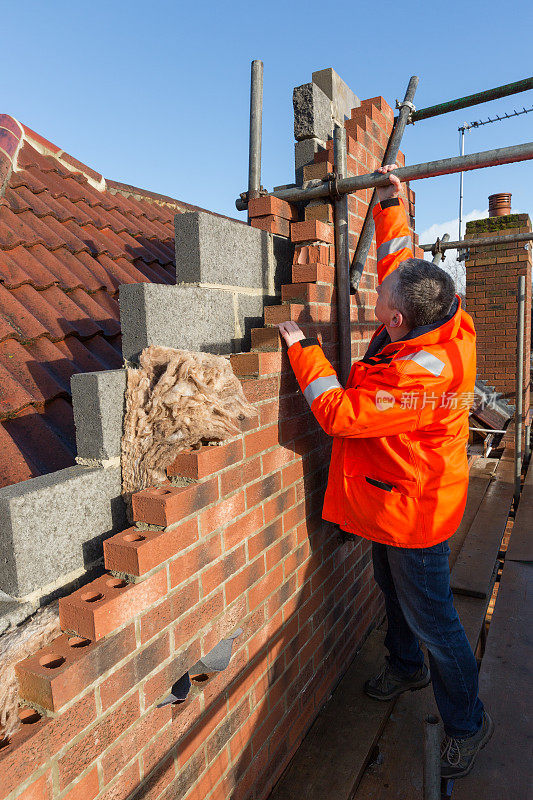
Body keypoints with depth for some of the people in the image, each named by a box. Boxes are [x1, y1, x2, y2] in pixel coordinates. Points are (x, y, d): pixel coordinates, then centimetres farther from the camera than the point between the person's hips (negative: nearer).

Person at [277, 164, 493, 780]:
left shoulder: (420, 376, -36)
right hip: (390, 501, 9)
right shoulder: (437, 318, -9)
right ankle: (406, 666, 54)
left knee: (431, 618, 11)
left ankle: (467, 722, 36)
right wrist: (391, 204, 12)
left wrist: (302, 348, -22)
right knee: (392, 591, 28)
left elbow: (340, 413, -32)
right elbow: (398, 260, 9)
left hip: (412, 514, -9)